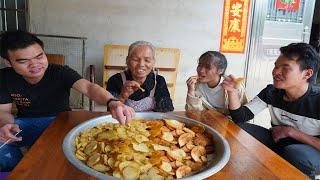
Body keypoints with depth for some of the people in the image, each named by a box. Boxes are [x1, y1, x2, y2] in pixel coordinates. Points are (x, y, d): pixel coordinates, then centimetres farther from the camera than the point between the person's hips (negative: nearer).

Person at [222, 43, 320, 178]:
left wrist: (290, 131, -22)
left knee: (295, 153, -36)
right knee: (239, 129, -15)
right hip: (276, 141, 4)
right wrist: (232, 91, -25)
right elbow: (240, 117, -9)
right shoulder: (271, 92, -7)